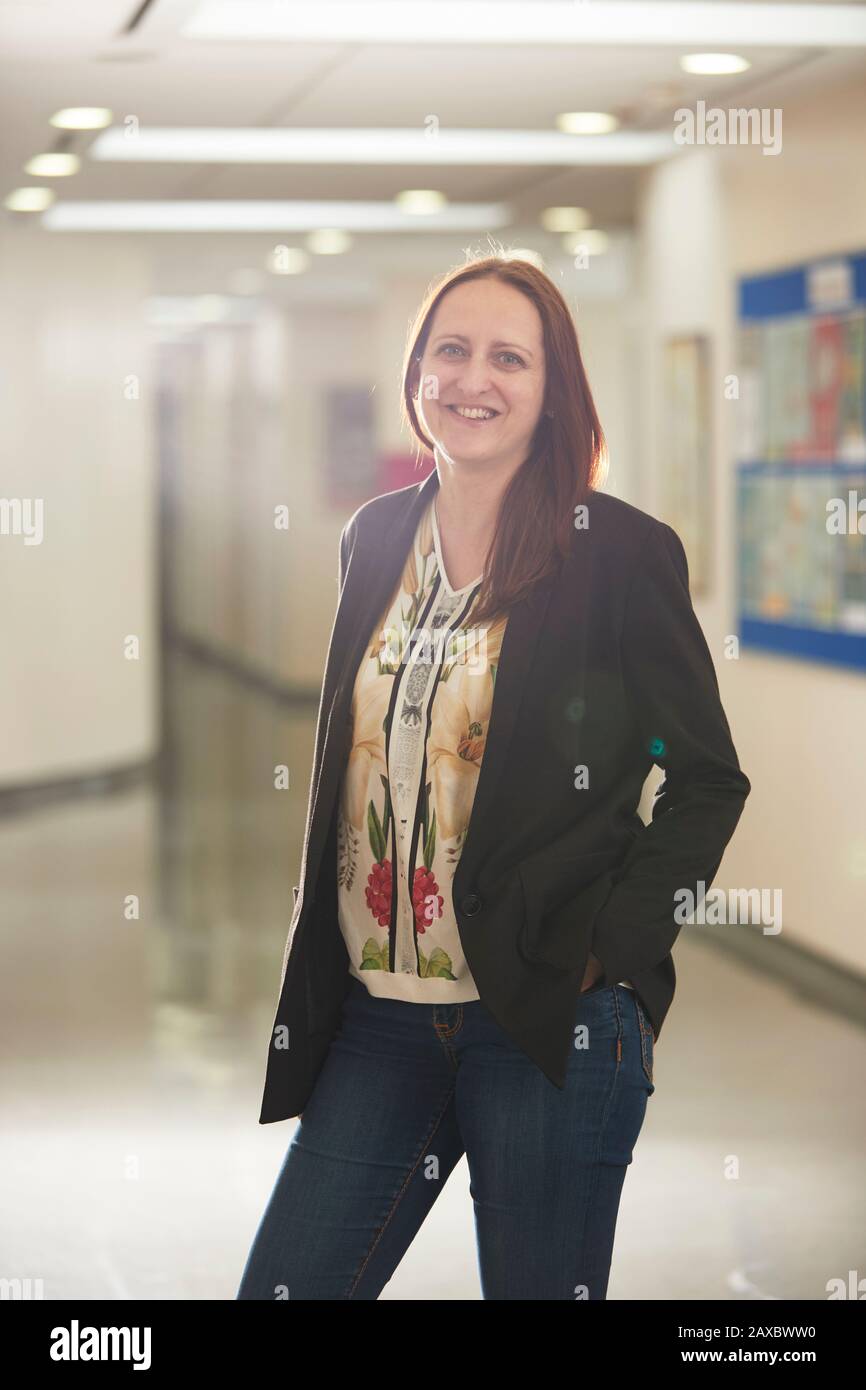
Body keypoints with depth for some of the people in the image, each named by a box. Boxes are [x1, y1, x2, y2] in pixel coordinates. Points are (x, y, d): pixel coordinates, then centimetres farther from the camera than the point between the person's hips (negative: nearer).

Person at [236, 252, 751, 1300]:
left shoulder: (623, 554, -7)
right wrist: (314, 956, 11)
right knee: (281, 1289, 5)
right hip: (374, 1016, 5)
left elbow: (708, 776, -2)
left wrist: (613, 950, -11)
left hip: (550, 1019, -5)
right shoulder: (373, 540, 8)